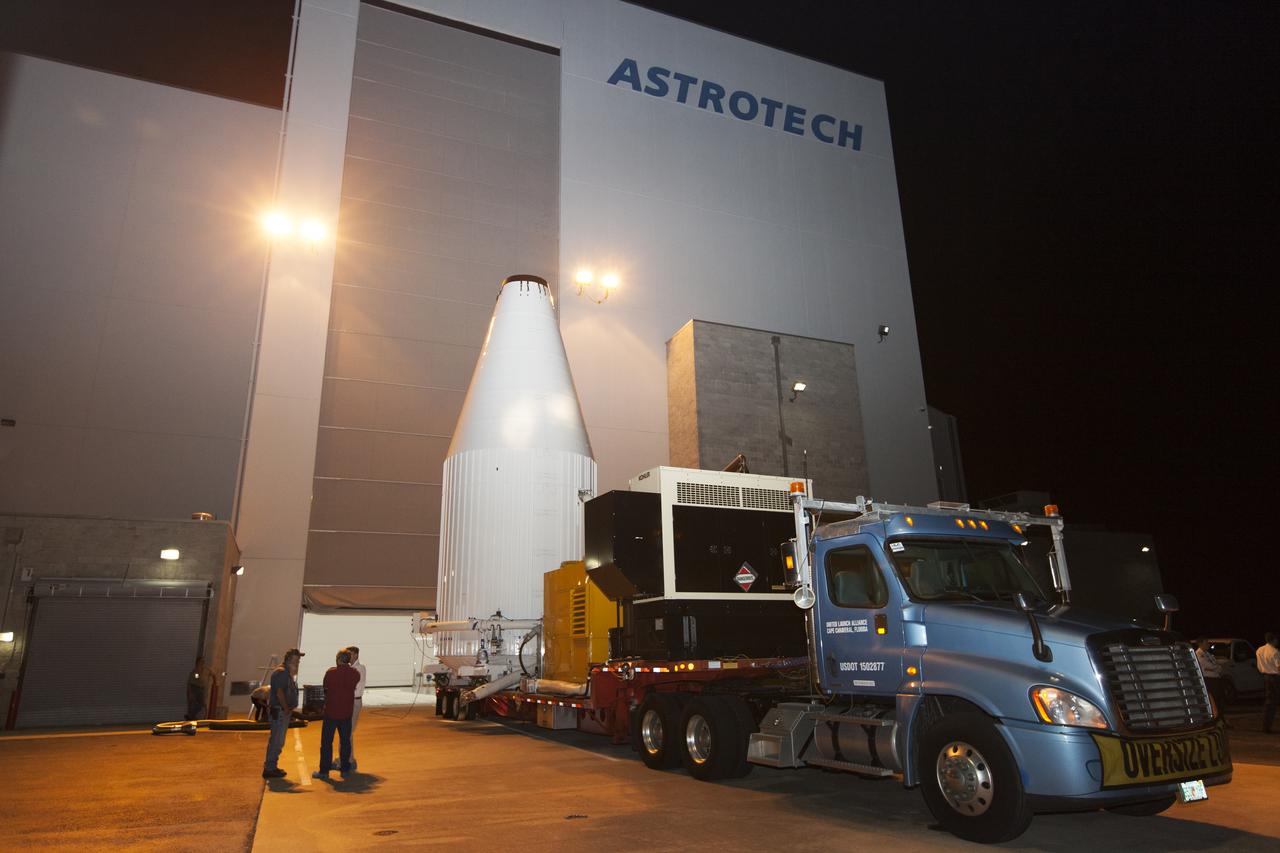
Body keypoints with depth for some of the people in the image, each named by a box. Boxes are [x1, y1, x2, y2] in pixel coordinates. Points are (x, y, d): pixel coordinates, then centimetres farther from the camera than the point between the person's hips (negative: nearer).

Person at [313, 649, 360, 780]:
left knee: (326, 742, 6)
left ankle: (324, 771, 8)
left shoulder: (330, 672, -11)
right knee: (345, 741, 12)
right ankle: (345, 768, 16)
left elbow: (325, 688, 1)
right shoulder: (355, 674, -5)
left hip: (331, 711, -2)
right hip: (346, 713, 2)